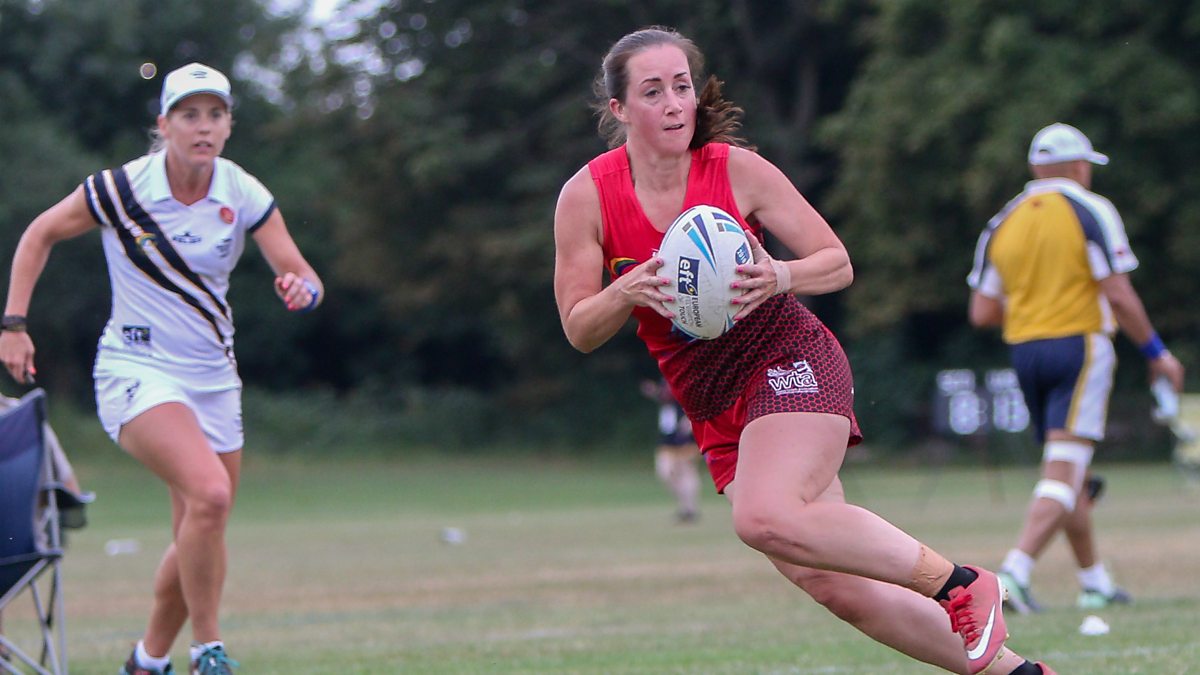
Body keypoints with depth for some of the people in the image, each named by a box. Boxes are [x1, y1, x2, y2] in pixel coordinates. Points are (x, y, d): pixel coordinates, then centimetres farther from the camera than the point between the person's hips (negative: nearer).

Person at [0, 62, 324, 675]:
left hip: (213, 377, 5)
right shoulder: (121, 188, -12)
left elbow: (302, 277, -7)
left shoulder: (244, 195, -5)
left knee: (199, 543, 7)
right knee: (210, 493, -28)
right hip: (136, 371, -5)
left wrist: (302, 290, -31)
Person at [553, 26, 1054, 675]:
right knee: (833, 584, -3)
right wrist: (628, 291, -22)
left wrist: (781, 277, -22)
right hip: (715, 411, 4)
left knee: (766, 518, -32)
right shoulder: (587, 196, -3)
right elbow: (579, 329, -1)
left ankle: (959, 584, -18)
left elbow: (838, 263, -1)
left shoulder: (737, 170, -7)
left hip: (790, 359, -4)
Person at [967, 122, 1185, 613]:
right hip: (1079, 348, -6)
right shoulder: (1091, 211, -5)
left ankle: (1095, 583, 21)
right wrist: (1156, 353, -2)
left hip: (1024, 351, 6)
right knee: (1064, 474, -10)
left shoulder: (1002, 223, 10)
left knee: (1072, 478, 16)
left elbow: (982, 312, 8)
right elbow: (1118, 296, -12)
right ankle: (1014, 571, -26)